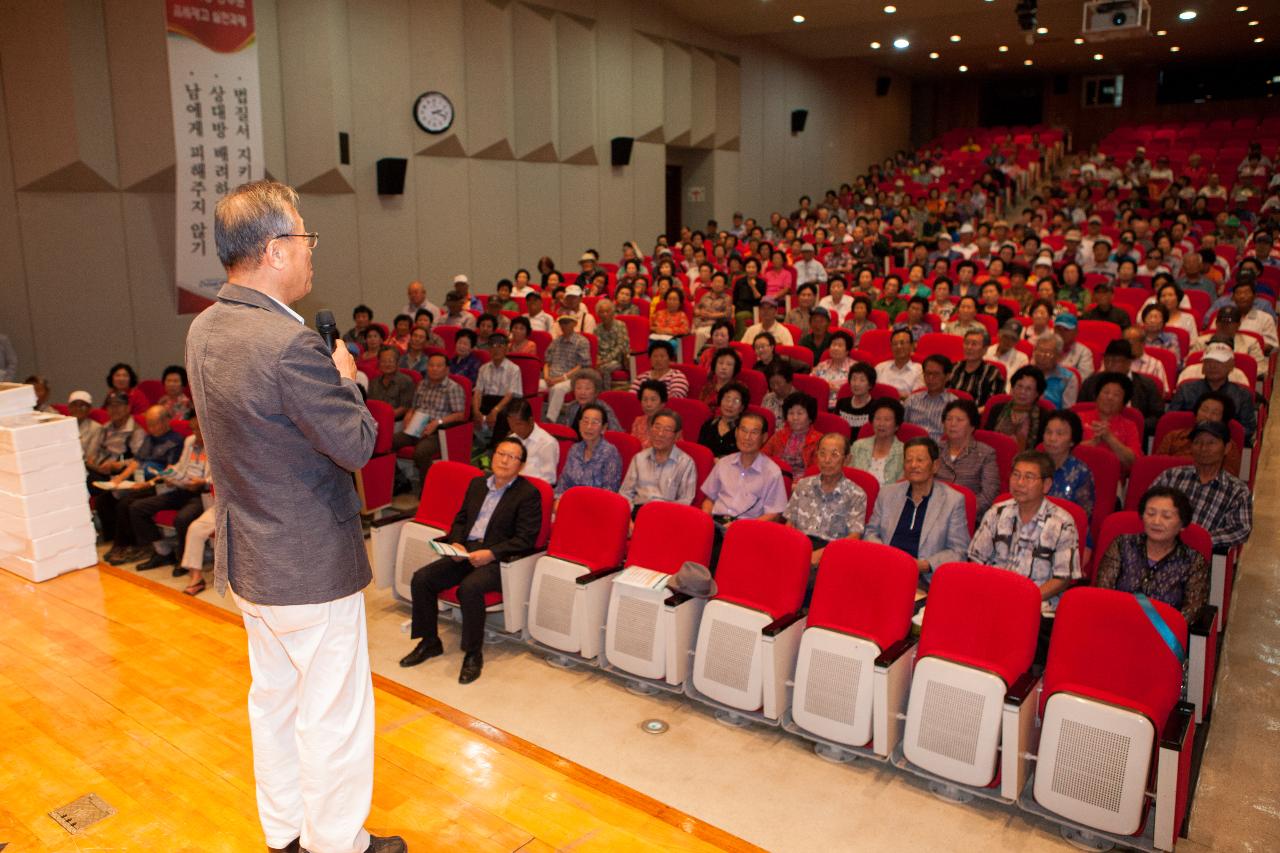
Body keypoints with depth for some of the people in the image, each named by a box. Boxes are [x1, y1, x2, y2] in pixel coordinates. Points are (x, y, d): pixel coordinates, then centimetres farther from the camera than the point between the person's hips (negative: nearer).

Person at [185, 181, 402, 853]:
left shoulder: (204, 330, 2)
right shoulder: (290, 345, -27)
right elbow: (356, 444, -22)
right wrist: (345, 379, -6)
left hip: (247, 561, 10)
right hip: (310, 565, -9)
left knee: (274, 697, 23)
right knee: (333, 716, 8)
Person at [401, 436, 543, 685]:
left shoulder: (528, 493, -4)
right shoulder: (477, 484, 16)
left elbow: (526, 539, -10)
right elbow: (460, 519, 21)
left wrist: (490, 553, -20)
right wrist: (456, 543, 0)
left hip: (498, 560, -7)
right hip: (466, 552, 7)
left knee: (469, 588, -34)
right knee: (421, 579, -11)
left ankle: (473, 654, -16)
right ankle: (429, 642, 7)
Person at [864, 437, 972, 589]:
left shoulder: (953, 500, 6)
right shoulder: (887, 493, 17)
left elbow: (958, 552, 4)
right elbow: (871, 532, 21)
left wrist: (924, 565, -12)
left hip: (924, 577, -2)